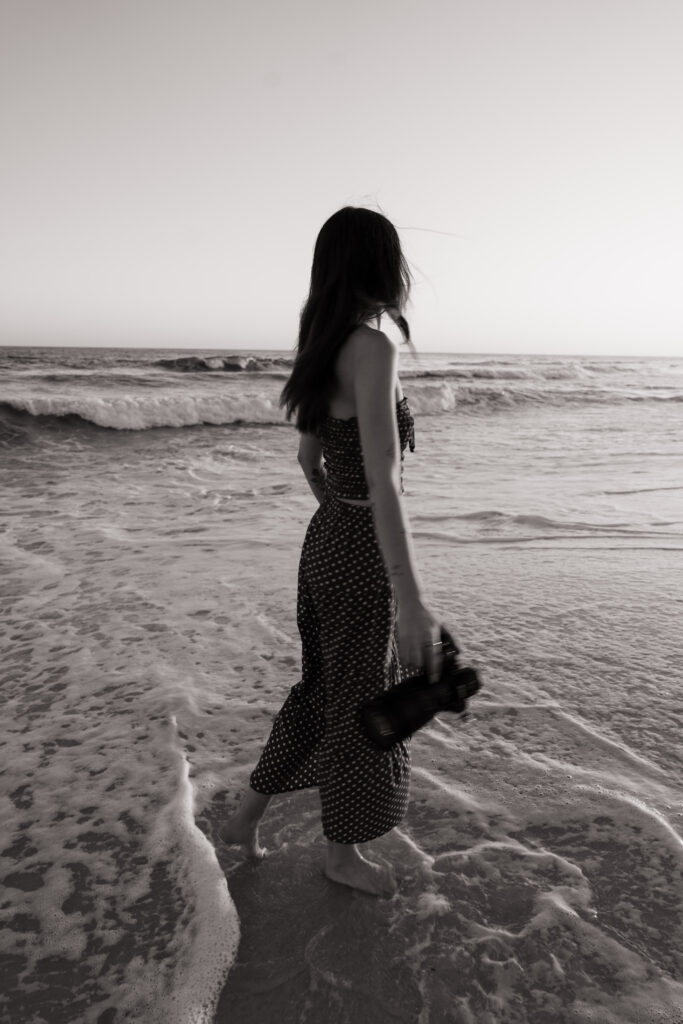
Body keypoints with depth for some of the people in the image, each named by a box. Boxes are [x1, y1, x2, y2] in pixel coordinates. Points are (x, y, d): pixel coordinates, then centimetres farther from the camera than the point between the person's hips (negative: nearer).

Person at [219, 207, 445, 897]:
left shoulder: (322, 351, 7)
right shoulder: (373, 348, -21)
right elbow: (382, 480, -29)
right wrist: (412, 600, -31)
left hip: (327, 539, 9)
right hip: (362, 557, -9)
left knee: (323, 689, 24)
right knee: (358, 708, 12)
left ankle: (245, 818, 37)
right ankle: (342, 854, 36)